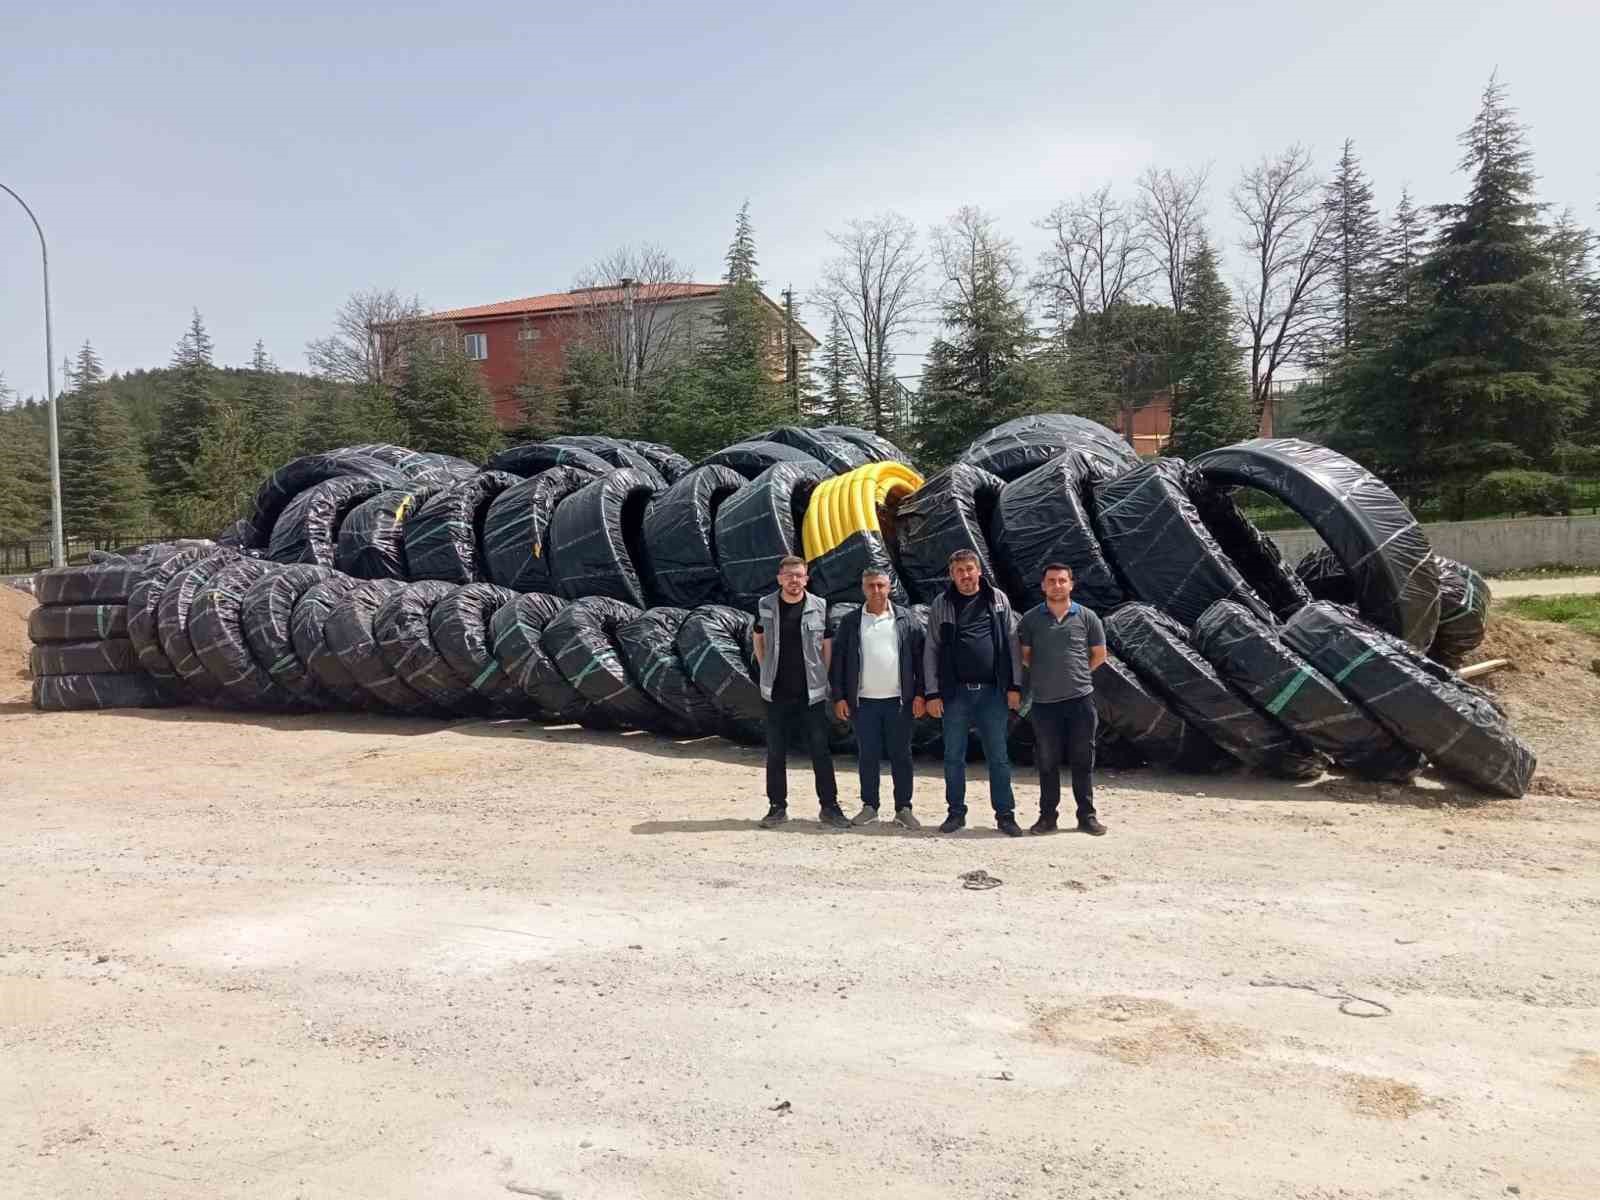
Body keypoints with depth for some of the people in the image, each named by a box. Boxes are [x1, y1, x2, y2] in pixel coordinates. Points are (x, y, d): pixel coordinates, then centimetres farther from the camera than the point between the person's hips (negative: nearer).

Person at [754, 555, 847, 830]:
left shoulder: (819, 607, -1)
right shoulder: (765, 607, 2)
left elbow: (827, 647, 5)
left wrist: (822, 679, 1)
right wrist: (769, 671, 10)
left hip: (811, 693, -1)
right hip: (777, 693, 1)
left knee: (820, 751, 1)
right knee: (775, 753, 7)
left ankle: (829, 807, 11)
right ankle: (777, 807, 17)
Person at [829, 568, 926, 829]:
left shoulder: (906, 619, 5)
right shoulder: (850, 622, 6)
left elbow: (919, 657, 3)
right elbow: (838, 661, 5)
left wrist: (919, 694, -3)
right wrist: (839, 697, -2)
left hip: (899, 700, 0)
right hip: (864, 701, 1)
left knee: (901, 755, 4)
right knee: (867, 756, 6)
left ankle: (903, 808, 12)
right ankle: (869, 807, 16)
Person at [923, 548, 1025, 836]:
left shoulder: (997, 599, 4)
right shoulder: (941, 604, 2)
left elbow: (1011, 644, 5)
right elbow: (931, 651, 2)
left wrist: (1014, 685, -1)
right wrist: (932, 693, -3)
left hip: (992, 692, 0)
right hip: (955, 693, 0)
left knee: (998, 757, 4)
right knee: (953, 756, 7)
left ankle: (1005, 814, 14)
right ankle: (956, 812, 20)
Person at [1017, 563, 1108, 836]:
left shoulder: (1086, 617, 2)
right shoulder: (1030, 619, 3)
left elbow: (1099, 654, 11)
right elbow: (1023, 656, 11)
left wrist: (1077, 673, 9)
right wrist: (1044, 673, 6)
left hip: (1080, 698, 0)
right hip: (1043, 701, 0)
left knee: (1082, 760, 5)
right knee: (1047, 762, 6)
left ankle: (1087, 816, 14)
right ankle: (1047, 816, 16)